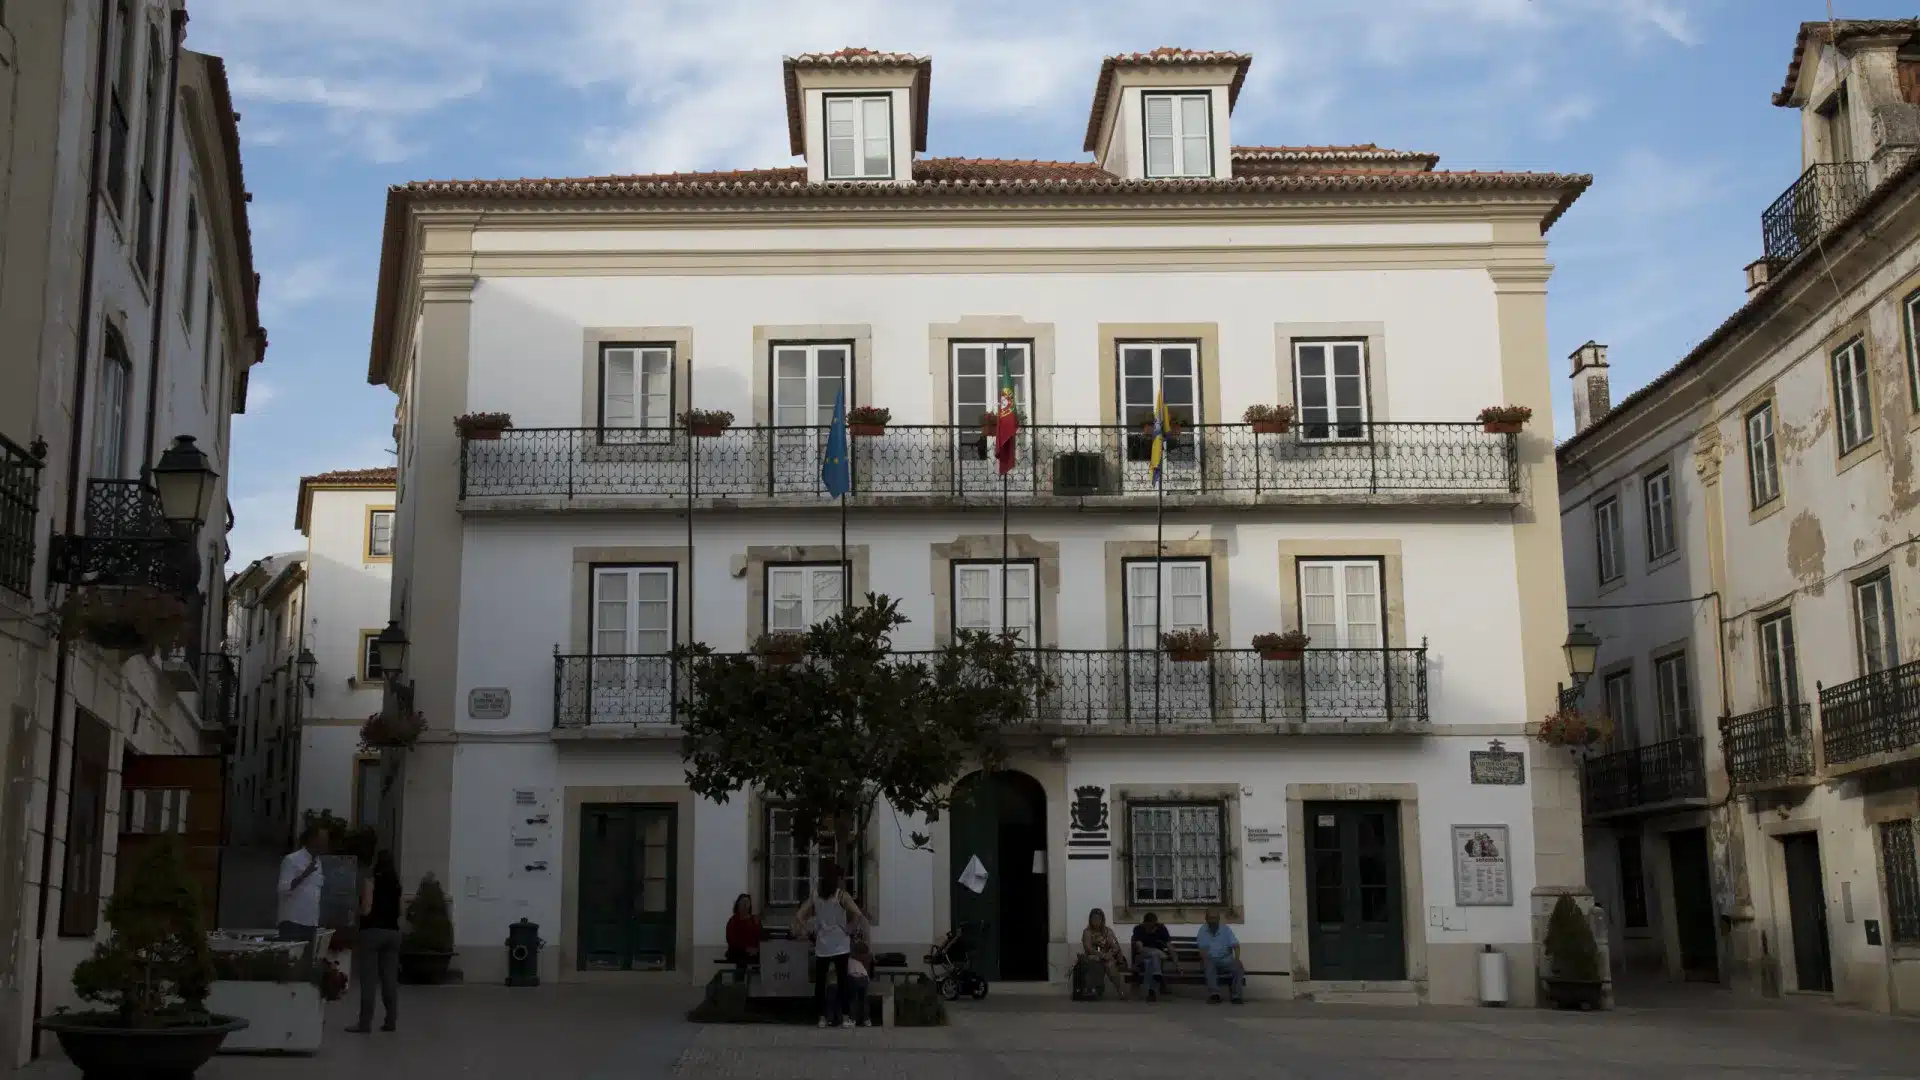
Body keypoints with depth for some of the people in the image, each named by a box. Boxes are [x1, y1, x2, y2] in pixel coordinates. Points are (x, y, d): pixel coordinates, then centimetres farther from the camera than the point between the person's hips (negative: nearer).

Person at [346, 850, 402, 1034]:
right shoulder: (396, 883, 11)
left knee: (368, 979, -4)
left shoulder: (371, 881, -6)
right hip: (392, 932, 6)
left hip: (372, 931, -6)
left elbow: (366, 910, -11)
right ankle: (390, 1021, 7)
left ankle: (365, 1022, -6)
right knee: (390, 979, 6)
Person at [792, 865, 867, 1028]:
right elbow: (857, 914, -19)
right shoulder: (841, 895, -8)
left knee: (820, 981, 8)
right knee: (842, 980, 3)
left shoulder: (815, 895, 2)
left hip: (822, 944, 3)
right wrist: (850, 930, -5)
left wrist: (810, 931, 7)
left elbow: (799, 916, -1)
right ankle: (842, 1017, 2)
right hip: (840, 944, -3)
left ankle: (823, 1017, 9)